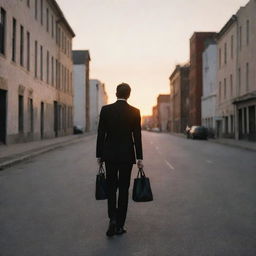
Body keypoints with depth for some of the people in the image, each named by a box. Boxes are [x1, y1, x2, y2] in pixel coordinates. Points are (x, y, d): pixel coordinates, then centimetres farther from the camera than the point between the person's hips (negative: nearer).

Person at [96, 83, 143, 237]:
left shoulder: (105, 110, -2)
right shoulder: (134, 112, -4)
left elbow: (101, 134, -1)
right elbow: (137, 136, -5)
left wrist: (99, 155, 6)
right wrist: (139, 158, 0)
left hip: (109, 155, 1)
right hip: (127, 155, -1)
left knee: (111, 187, 14)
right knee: (123, 189, 7)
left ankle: (113, 218, -4)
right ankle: (119, 225, 11)